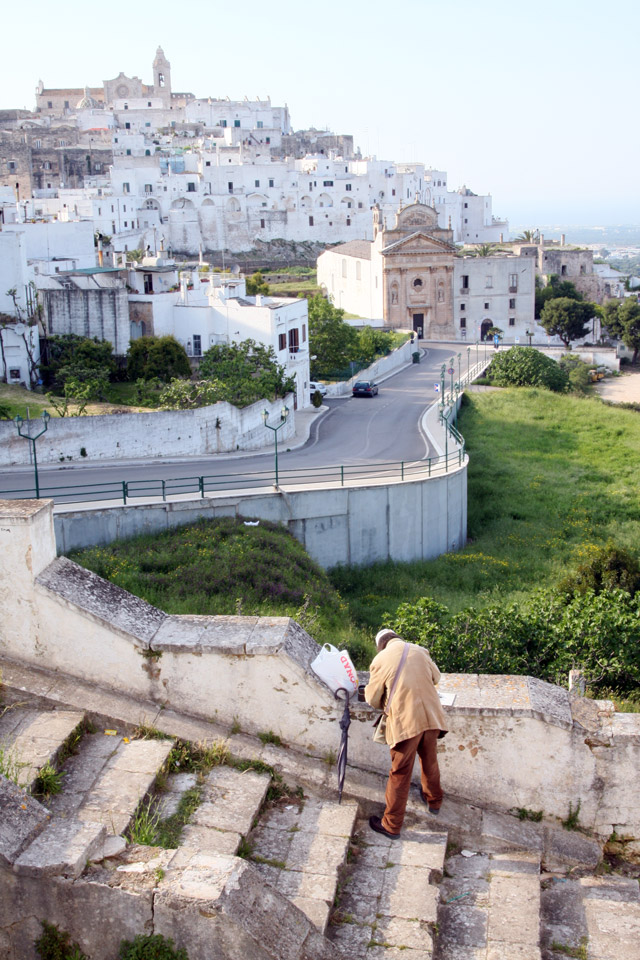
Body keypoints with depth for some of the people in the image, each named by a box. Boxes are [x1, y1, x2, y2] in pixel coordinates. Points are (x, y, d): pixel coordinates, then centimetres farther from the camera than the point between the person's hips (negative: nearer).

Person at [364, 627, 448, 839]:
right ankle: (434, 801, 49)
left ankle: (391, 825, 16)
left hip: (405, 720, -4)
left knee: (400, 773, 5)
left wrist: (386, 704, 23)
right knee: (430, 760, 27)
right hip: (431, 716, 4)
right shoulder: (419, 651, 6)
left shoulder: (380, 660, -4)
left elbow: (372, 698, 3)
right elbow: (436, 677, 21)